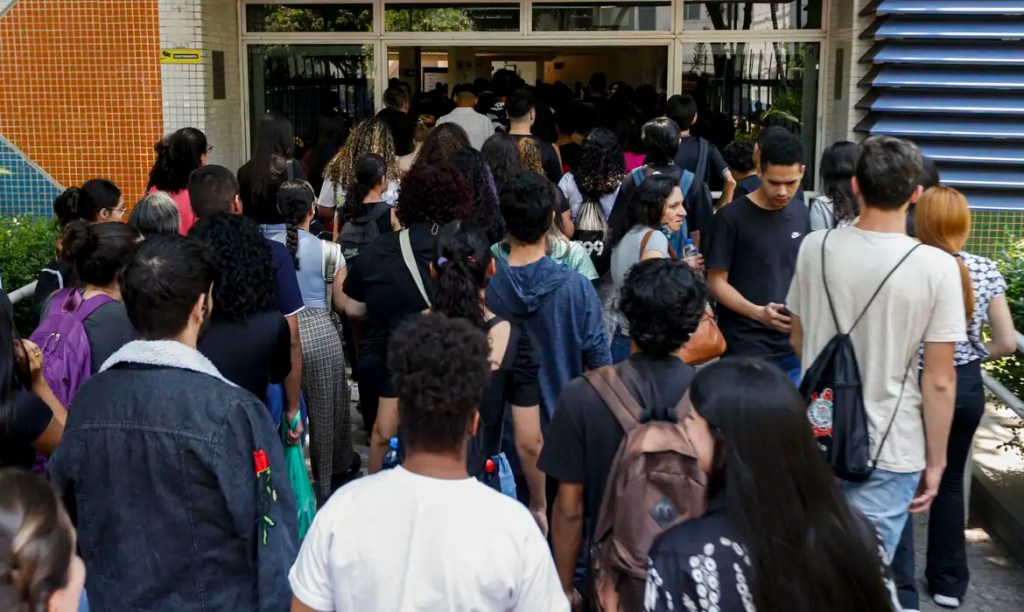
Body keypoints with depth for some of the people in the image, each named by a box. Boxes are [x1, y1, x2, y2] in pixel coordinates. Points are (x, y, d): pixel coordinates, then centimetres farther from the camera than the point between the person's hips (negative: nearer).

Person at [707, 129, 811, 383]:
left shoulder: (801, 214, 7)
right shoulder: (732, 217, -10)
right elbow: (716, 282, -9)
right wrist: (757, 312, -24)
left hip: (793, 344, 5)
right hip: (746, 347, -5)